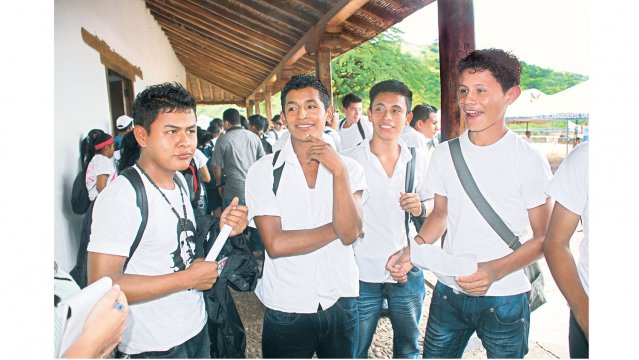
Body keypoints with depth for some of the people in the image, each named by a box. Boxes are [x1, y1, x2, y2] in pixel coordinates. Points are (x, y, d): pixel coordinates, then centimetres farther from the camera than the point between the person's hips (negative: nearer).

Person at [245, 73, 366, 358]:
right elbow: (275, 244, -17)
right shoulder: (263, 171, -8)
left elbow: (350, 234, -14)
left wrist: (338, 171, -20)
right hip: (286, 308, -2)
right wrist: (336, 229, -11)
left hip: (340, 302, 3)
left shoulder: (349, 168, -2)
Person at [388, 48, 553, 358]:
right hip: (449, 291, 4)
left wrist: (495, 270, -22)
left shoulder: (529, 160, -10)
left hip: (504, 298, -3)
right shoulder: (445, 154, 1)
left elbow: (543, 238, -6)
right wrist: (413, 249, -7)